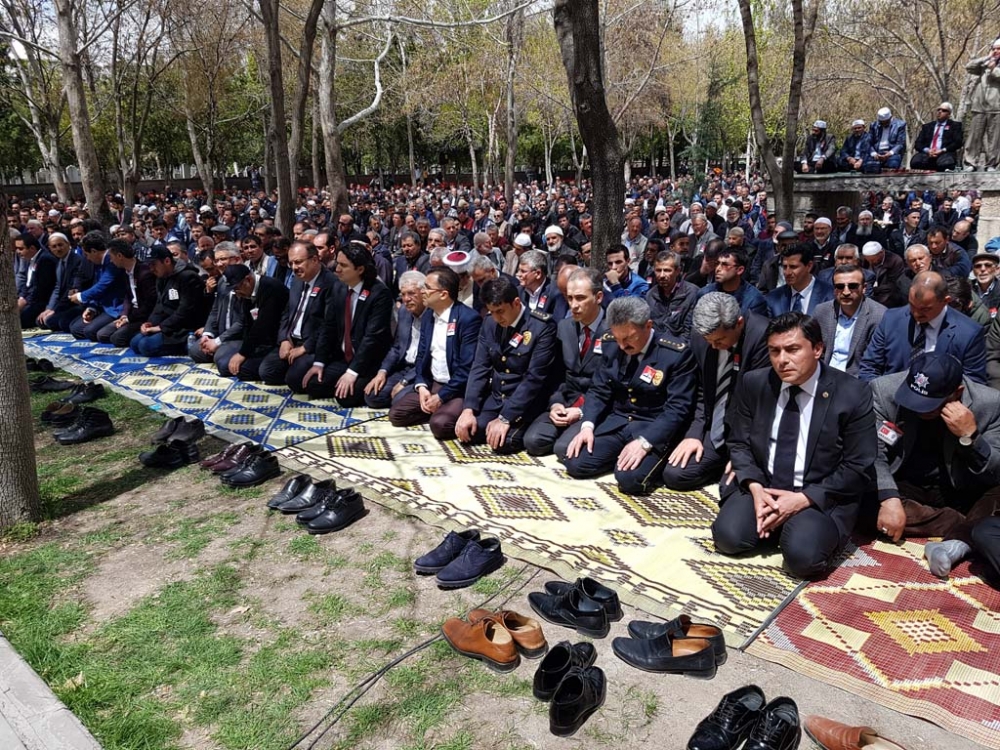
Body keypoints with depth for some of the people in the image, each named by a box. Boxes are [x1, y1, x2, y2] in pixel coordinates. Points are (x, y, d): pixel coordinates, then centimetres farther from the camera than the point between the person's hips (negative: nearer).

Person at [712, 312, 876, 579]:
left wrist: (803, 499, -18)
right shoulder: (754, 384, -1)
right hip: (762, 485, 3)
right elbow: (739, 443, 7)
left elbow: (859, 469, -9)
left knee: (803, 556, -29)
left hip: (821, 495, -3)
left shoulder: (852, 395, -11)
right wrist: (755, 487, -12)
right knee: (729, 537, -22)